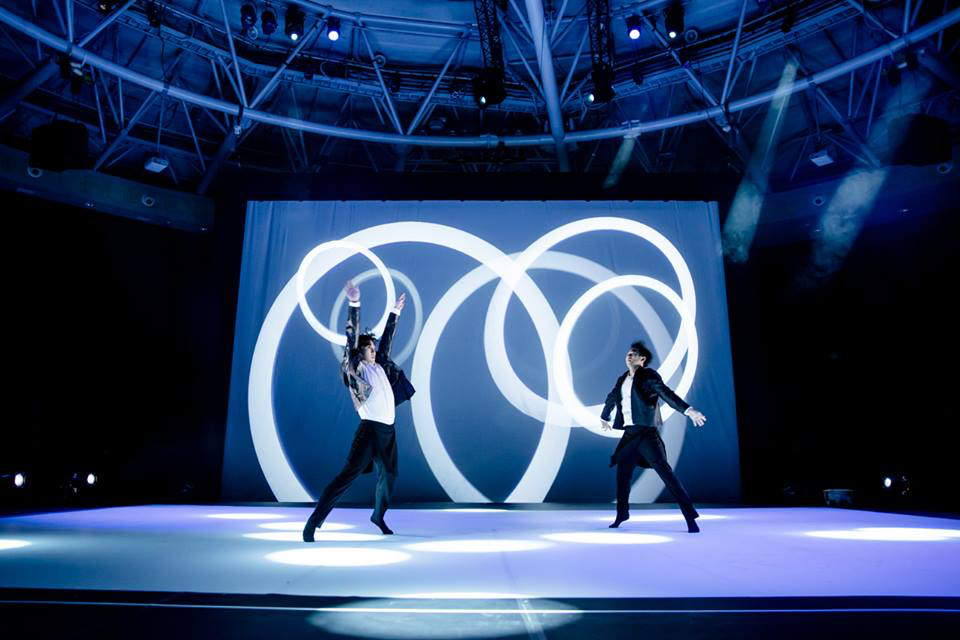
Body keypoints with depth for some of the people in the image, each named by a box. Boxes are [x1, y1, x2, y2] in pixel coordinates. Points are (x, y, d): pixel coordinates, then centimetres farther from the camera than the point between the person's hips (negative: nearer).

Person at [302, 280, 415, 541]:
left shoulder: (379, 366, 14)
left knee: (388, 475, 18)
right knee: (347, 475, -13)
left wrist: (395, 312, 31)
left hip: (388, 429, 7)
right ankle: (312, 524, -10)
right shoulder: (355, 368, -2)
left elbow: (387, 339, 25)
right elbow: (351, 337, -12)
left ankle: (378, 516, 40)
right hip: (370, 429, -7)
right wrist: (354, 304, -19)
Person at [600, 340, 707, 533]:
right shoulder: (622, 379, 13)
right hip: (629, 433, 7)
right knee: (622, 473, 12)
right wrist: (604, 418, 43)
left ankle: (690, 517, -4)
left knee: (665, 472, -10)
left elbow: (667, 394, -19)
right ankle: (622, 514, 31)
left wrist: (689, 410, -33)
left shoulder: (649, 375, -6)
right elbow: (611, 399, 29)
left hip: (646, 432, -6)